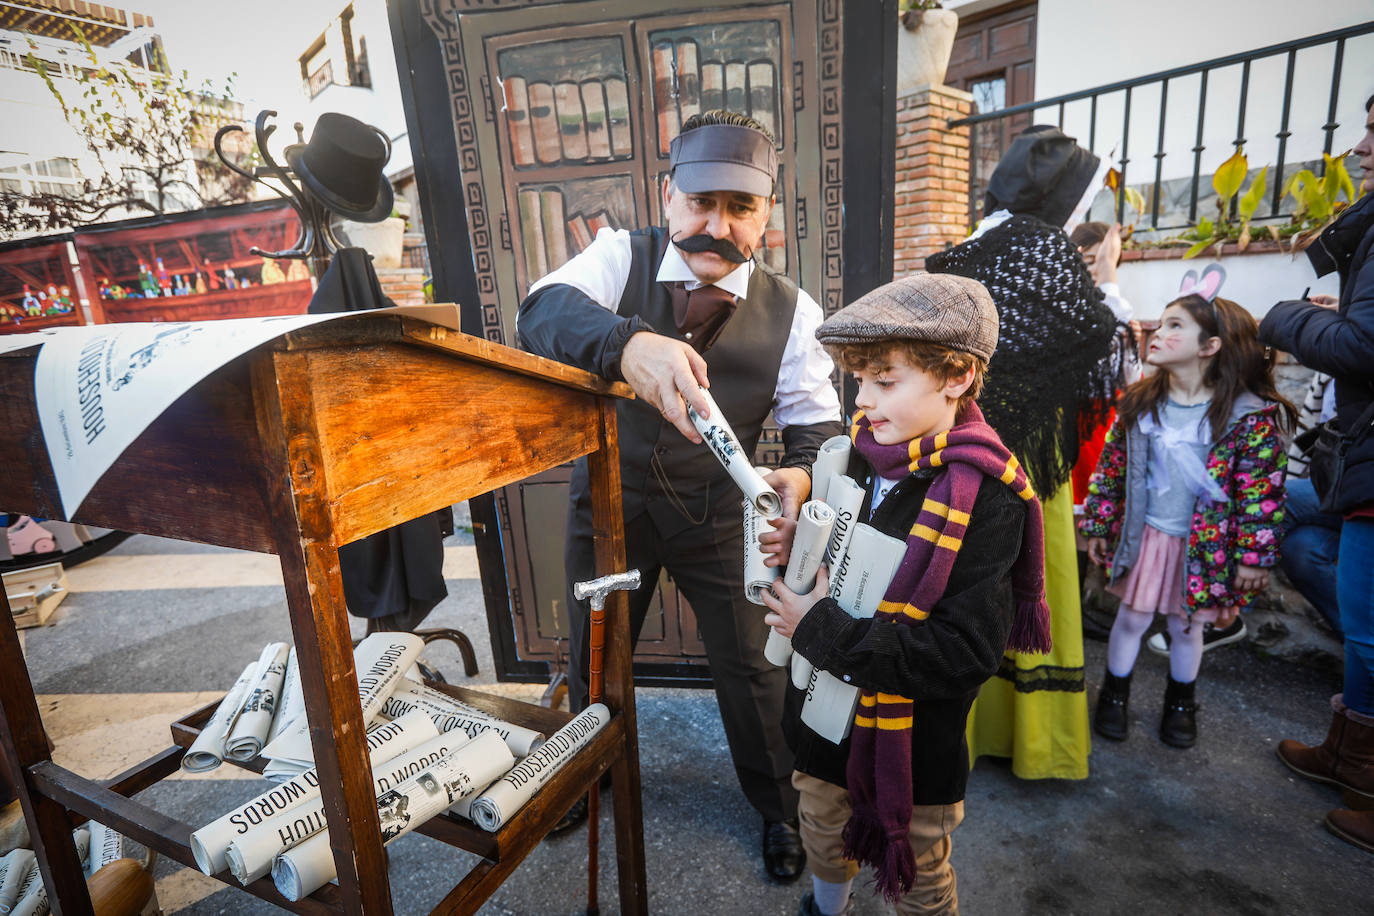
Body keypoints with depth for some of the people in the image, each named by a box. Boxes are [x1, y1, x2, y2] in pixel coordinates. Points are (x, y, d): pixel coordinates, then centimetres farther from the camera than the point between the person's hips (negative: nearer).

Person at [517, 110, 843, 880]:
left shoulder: (791, 310, -9)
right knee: (590, 659, 21)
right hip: (610, 501, 1)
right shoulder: (622, 255, -12)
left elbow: (817, 419, -9)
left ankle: (779, 807, 44)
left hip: (719, 517, 0)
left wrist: (801, 471, -34)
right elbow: (546, 310, -31)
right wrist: (627, 343, -53)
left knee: (752, 667, 12)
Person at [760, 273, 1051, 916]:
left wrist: (823, 632, -27)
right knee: (823, 838, 30)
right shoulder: (858, 451, -6)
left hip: (915, 741, -5)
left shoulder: (985, 497, -25)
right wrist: (795, 542, -12)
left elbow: (966, 652, -29)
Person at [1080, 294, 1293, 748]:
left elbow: (1262, 493, -11)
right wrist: (1097, 525, 3)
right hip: (1143, 535, 2)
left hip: (1204, 546, -1)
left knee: (1187, 626, 16)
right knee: (1131, 619, 12)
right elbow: (1111, 468, 2)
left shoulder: (1251, 416, -14)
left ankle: (1181, 703, 40)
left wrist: (1254, 556, -10)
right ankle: (1114, 695, 32)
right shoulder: (1138, 403, -4)